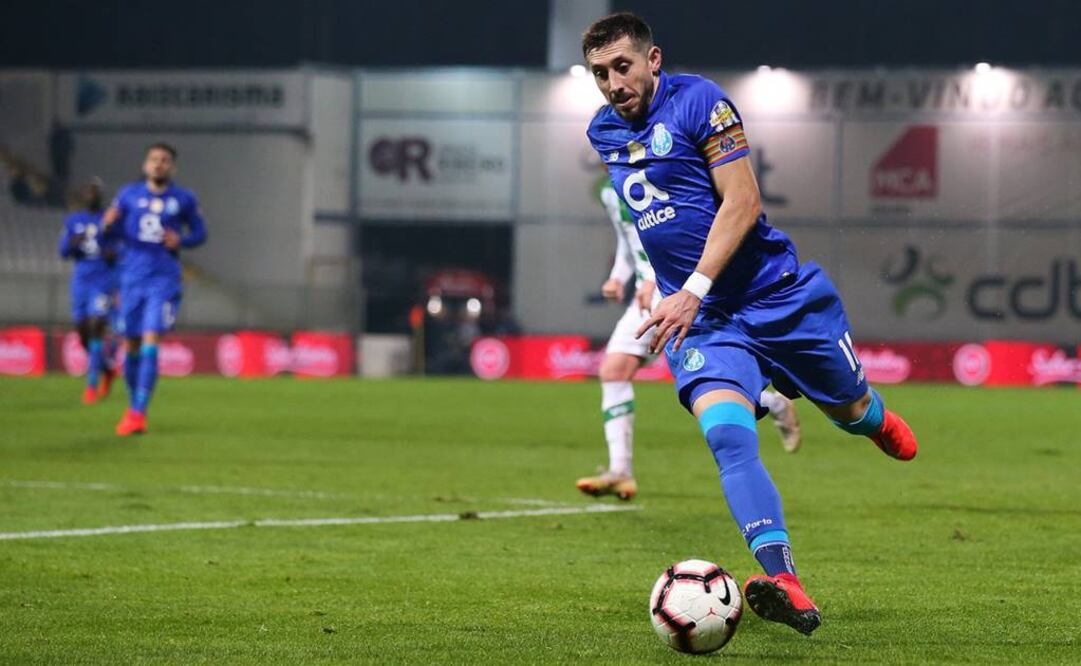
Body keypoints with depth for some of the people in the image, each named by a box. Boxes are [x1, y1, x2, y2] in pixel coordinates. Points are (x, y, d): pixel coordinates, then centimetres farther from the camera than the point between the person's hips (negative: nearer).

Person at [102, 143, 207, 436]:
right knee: (131, 345, 8)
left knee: (150, 342, -16)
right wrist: (109, 224, -15)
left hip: (164, 280, -2)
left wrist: (181, 240, -9)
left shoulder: (184, 199, 3)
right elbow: (114, 230, 8)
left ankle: (138, 413, -18)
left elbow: (200, 232, 12)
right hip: (133, 277, 2)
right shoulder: (129, 195, 7)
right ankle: (133, 405, 27)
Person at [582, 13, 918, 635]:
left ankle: (875, 417, 55)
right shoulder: (603, 132, 8)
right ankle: (785, 585, -34)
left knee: (848, 409, 14)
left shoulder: (698, 101, -11)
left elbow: (741, 202, -16)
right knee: (728, 434, -23)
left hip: (779, 294, -3)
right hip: (698, 319, 3)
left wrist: (693, 291, -23)